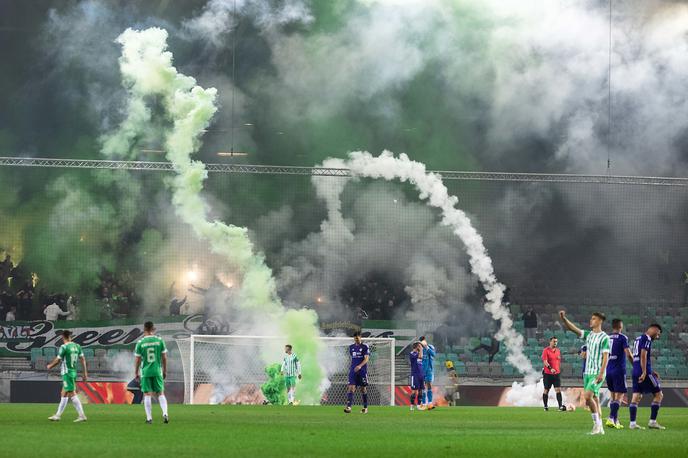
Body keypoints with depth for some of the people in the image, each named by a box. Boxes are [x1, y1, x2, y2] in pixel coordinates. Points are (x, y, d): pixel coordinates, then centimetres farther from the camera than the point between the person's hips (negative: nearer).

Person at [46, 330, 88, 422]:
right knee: (64, 394, 15)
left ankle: (81, 415, -13)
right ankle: (58, 415, 22)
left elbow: (57, 360, -9)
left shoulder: (64, 347, -13)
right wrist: (85, 373, 11)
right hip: (73, 372, 8)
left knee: (72, 394, -9)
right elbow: (83, 359, 7)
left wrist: (50, 366, 10)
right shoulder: (77, 346, 8)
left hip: (67, 372, -8)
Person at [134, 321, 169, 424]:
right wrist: (165, 370, 14)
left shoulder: (140, 343, -4)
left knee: (147, 395, 5)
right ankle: (165, 413, -10)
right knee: (160, 394, 9)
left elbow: (138, 360, -1)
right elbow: (164, 357, 3)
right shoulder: (159, 341, -1)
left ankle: (149, 418, 4)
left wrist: (136, 372, 11)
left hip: (145, 372, -1)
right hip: (157, 371, 1)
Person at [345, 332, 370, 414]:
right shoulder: (351, 347, 11)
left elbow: (366, 359, -13)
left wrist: (360, 366, -28)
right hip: (353, 370, 3)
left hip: (362, 371, -3)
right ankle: (348, 406, -20)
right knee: (351, 387, -11)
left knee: (363, 389, 3)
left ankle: (365, 407, 15)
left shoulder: (365, 347, -4)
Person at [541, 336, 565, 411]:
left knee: (558, 390, -8)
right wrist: (550, 368, -31)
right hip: (547, 373, -4)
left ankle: (561, 406, -14)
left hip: (557, 373, 4)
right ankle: (545, 407, 16)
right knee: (546, 390, 6)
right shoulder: (546, 350, -7)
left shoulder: (558, 351, 11)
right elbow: (545, 361, -18)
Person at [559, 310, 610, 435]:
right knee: (594, 399, 7)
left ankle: (597, 423, -9)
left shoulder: (604, 338, -8)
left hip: (597, 373, -7)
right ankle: (599, 428, 10)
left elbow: (605, 357, -12)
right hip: (588, 372, 7)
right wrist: (564, 319, -8)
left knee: (587, 396, -19)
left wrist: (601, 373, -19)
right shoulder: (588, 335, 13)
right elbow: (573, 328, 7)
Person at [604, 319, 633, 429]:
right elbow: (628, 354, -13)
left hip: (608, 370, 6)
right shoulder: (622, 338, -7)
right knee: (620, 395, -4)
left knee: (613, 395, 15)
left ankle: (615, 421, 15)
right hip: (619, 370, -6)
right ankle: (611, 418, -18)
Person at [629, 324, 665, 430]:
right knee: (658, 394, 1)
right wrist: (644, 373, -23)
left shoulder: (638, 339, 20)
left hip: (635, 372, 8)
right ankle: (652, 421, -2)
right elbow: (643, 356, -19)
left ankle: (632, 423, -1)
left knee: (636, 397, 5)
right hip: (644, 372, -8)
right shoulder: (647, 339, -9)